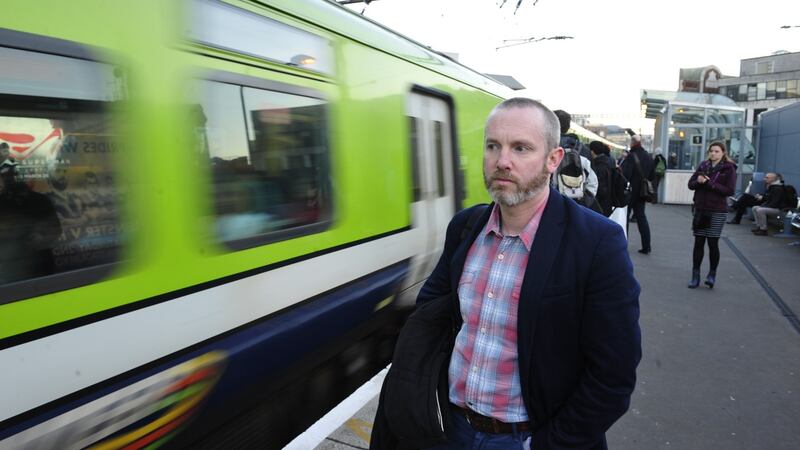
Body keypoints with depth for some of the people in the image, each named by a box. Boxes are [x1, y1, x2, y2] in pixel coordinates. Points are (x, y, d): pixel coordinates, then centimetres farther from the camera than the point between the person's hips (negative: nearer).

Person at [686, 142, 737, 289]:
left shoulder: (729, 168, -3)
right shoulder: (703, 165, 9)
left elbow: (730, 190, -11)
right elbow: (691, 184, 8)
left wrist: (709, 183, -18)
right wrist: (698, 181, -13)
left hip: (717, 211, -3)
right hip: (700, 209, 3)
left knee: (713, 243, 2)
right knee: (698, 243, 4)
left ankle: (712, 274, 19)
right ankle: (695, 275, 10)